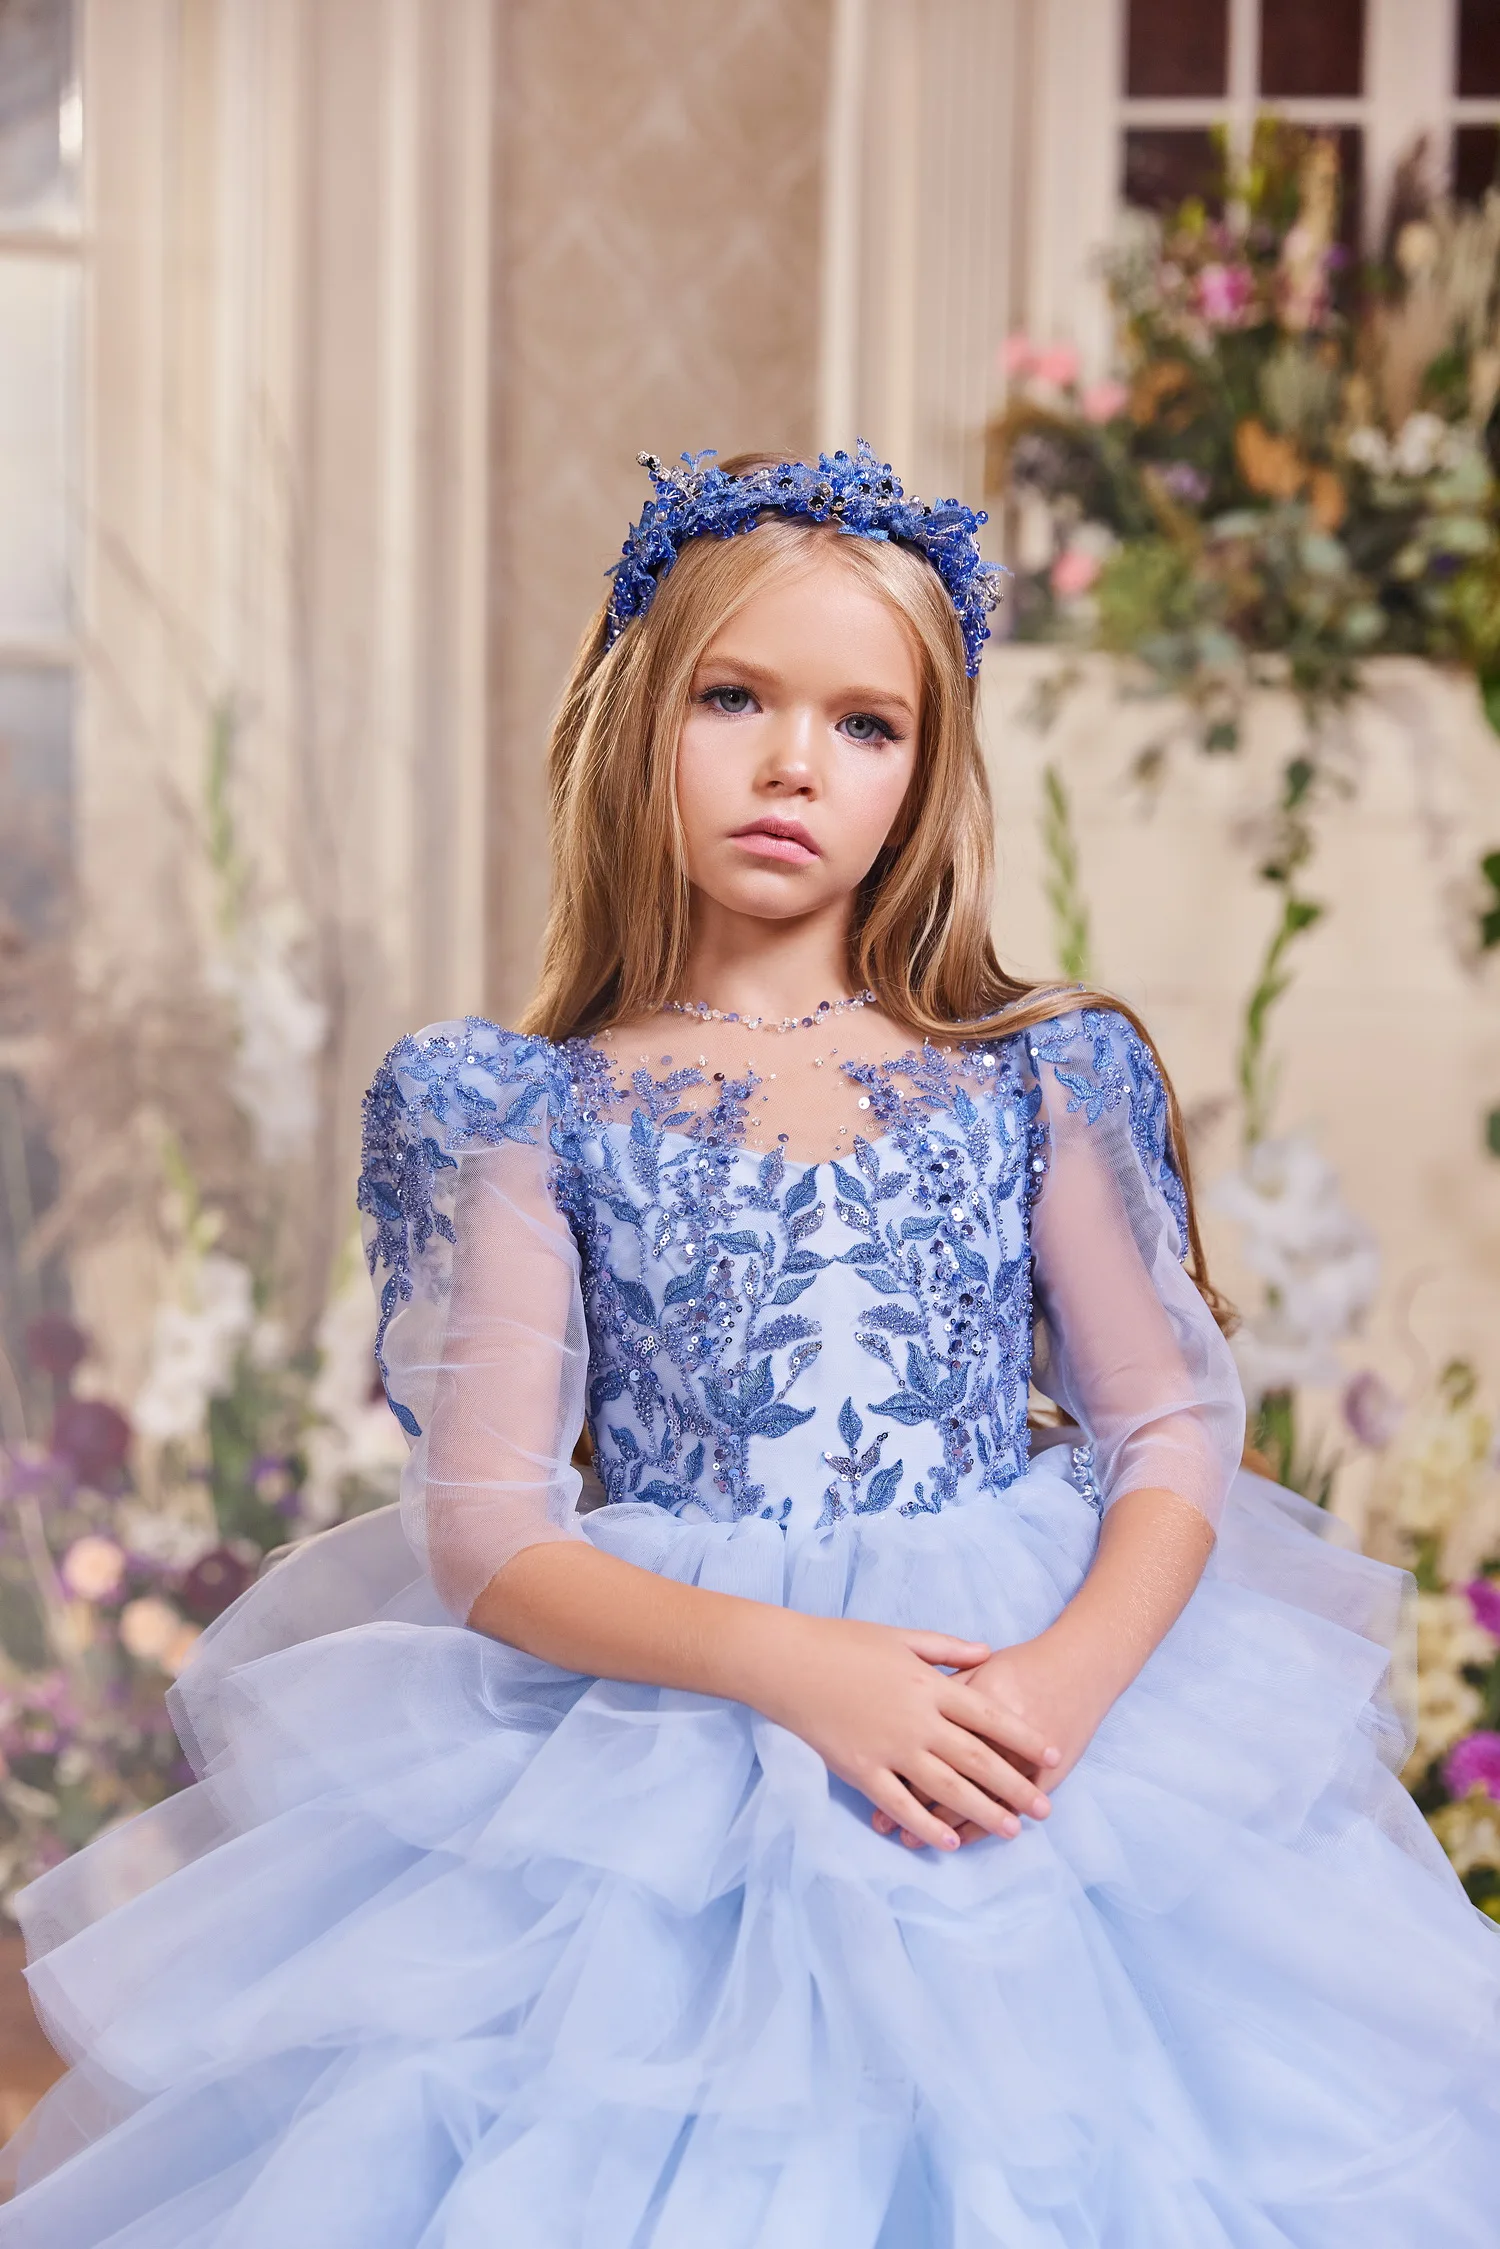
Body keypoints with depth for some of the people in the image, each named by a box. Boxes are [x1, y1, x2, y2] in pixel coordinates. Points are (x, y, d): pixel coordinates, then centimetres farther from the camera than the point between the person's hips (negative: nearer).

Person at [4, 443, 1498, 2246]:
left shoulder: (1034, 1080, 4)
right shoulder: (526, 1115, 0)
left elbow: (1175, 1435, 5)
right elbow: (485, 1527, -5)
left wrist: (1076, 1674, -15)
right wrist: (787, 1664, -19)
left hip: (1034, 1711, 2)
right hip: (659, 1738, -1)